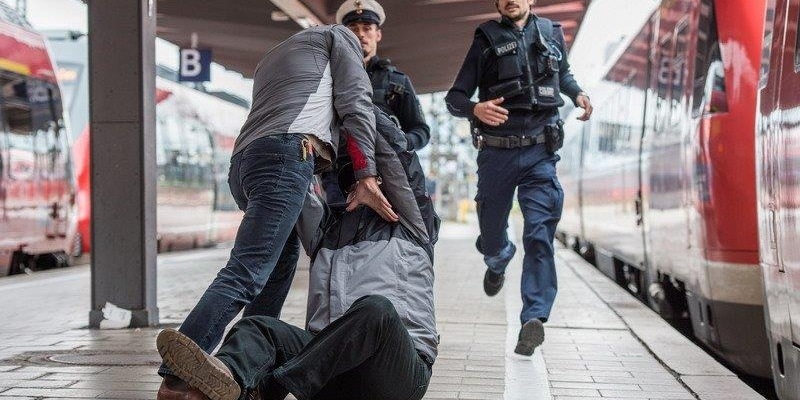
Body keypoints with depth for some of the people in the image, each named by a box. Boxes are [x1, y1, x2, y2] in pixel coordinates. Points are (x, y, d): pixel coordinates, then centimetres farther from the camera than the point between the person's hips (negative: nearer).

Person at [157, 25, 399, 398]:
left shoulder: (270, 58, 40)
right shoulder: (338, 35, 20)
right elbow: (355, 103, 7)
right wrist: (366, 177, -2)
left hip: (243, 161, 8)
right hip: (288, 154, -8)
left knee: (282, 258, 24)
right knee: (246, 274, -17)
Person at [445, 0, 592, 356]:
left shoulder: (552, 35, 9)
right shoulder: (487, 40, 2)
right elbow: (454, 99, -1)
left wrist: (578, 93, 8)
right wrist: (476, 109, -23)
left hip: (539, 153, 0)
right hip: (496, 153, 0)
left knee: (540, 233, -15)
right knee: (491, 238, 13)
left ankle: (533, 319, -20)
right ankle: (499, 261, 50)